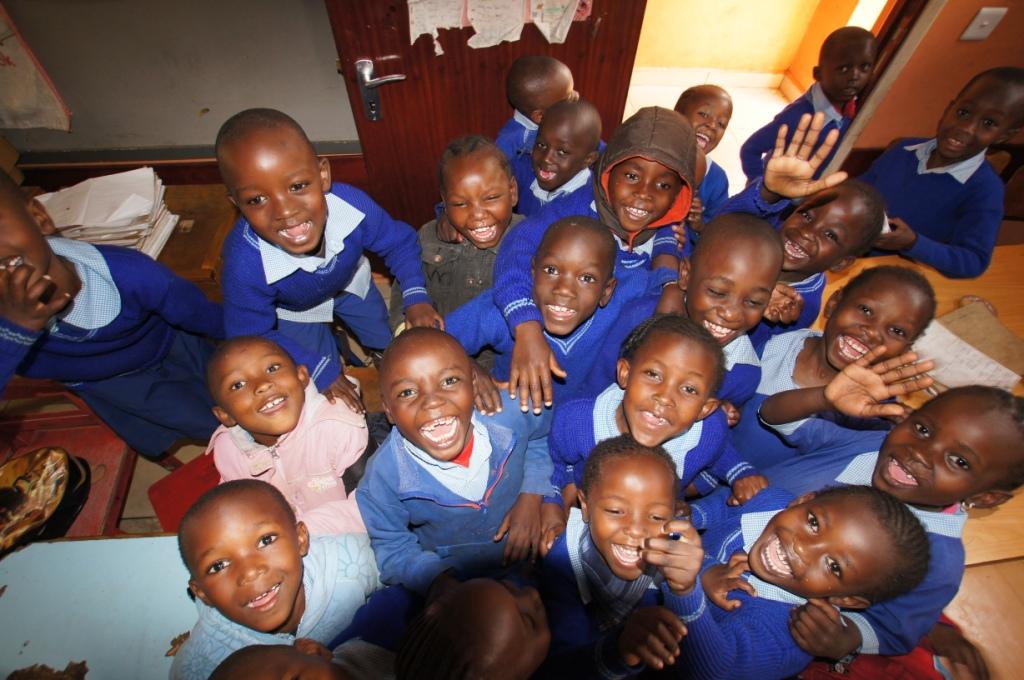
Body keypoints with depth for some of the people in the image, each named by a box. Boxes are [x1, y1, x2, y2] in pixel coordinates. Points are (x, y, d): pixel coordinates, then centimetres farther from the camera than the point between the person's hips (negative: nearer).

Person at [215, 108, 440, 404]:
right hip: (293, 312, -2)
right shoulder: (244, 265, -43)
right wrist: (320, 371, -26)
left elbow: (399, 244, -20)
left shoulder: (352, 205, -40)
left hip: (350, 282, 2)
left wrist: (415, 297, -32)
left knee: (394, 343, 22)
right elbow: (253, 339, -27)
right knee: (324, 396, 10)